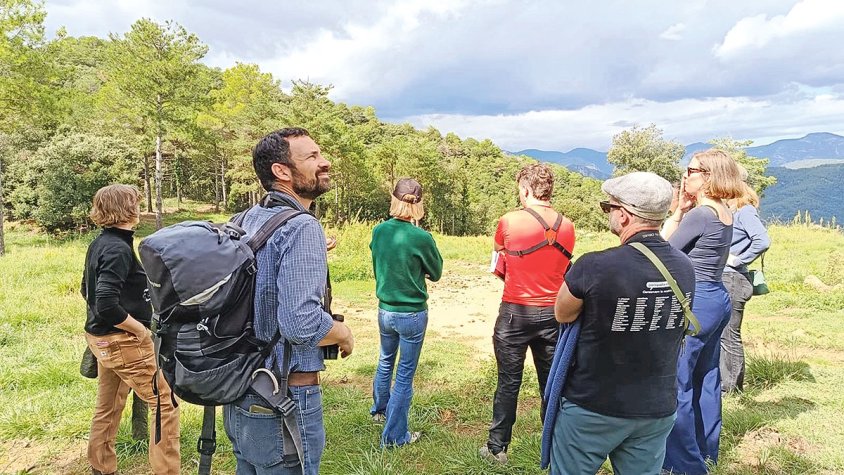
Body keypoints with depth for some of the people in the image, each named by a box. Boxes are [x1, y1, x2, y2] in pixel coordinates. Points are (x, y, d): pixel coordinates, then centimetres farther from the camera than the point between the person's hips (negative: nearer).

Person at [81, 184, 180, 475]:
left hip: (102, 338, 10)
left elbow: (88, 290, 19)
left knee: (108, 408, 22)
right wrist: (139, 328, -17)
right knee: (165, 404, -1)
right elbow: (107, 305, -29)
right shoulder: (119, 248, -22)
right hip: (124, 342, -10)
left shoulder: (98, 244, 7)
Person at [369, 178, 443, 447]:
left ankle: (379, 410, 50)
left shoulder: (379, 231, -6)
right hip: (413, 313, -5)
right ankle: (394, 435, 21)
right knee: (405, 374, 9)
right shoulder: (421, 238, -20)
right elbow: (436, 273, -4)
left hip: (384, 310, 5)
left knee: (385, 361, 27)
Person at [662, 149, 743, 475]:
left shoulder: (699, 215, -19)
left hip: (695, 303, -10)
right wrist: (683, 212, 3)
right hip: (717, 299, 10)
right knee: (706, 378, 20)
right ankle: (706, 448, 35)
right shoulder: (725, 214, 10)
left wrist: (679, 211, -8)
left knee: (677, 384, 1)